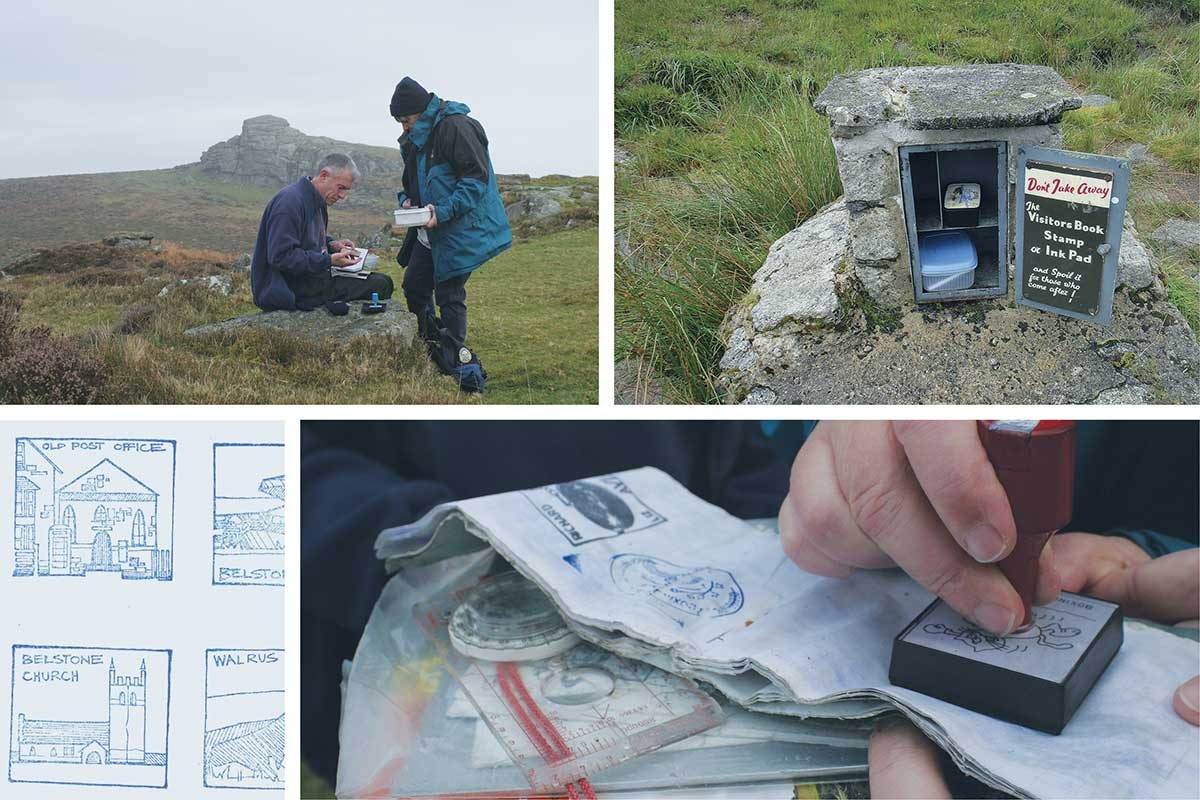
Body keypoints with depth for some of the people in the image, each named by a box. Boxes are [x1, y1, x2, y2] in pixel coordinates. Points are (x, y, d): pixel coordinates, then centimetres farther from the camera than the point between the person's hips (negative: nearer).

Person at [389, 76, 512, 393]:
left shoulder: (455, 126, -17)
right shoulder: (415, 138, 12)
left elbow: (476, 177, -22)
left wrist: (443, 211, -27)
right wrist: (406, 199, 1)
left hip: (460, 229, -9)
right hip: (429, 231, 9)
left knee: (449, 295, -3)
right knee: (414, 286, 14)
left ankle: (457, 361, 8)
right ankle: (433, 344, 29)